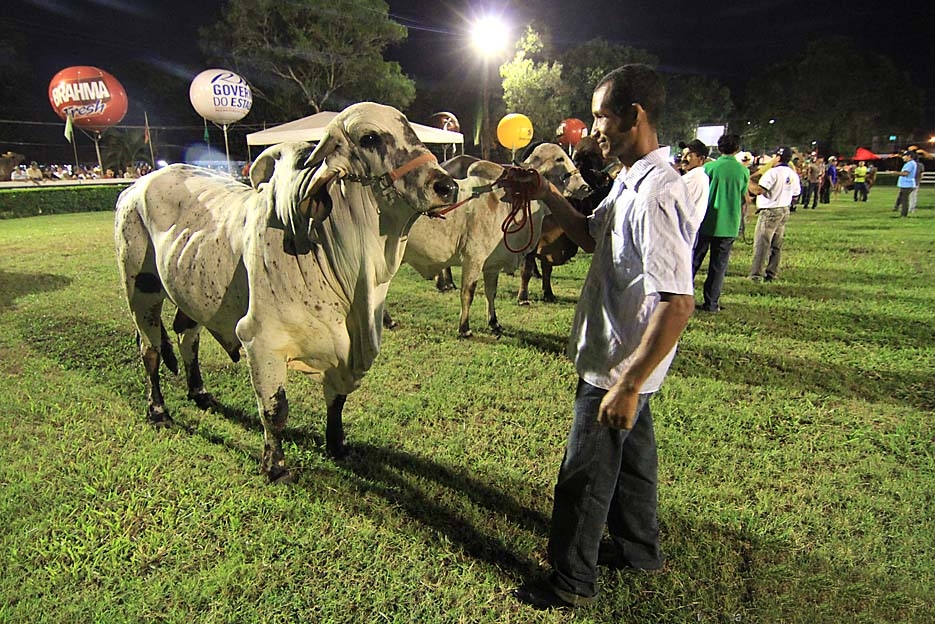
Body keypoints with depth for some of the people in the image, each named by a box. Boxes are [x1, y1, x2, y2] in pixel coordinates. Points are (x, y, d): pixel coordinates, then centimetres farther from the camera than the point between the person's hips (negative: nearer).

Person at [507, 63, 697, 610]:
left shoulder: (657, 194, -27)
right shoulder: (630, 182, 5)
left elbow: (678, 303, -31)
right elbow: (592, 237, 20)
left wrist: (627, 385, -28)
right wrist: (547, 194, 5)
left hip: (618, 369, -10)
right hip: (622, 360, 10)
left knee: (584, 477, 7)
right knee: (629, 456, 25)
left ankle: (572, 583, 28)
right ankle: (640, 549, 47)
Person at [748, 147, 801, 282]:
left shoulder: (773, 172, -15)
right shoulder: (793, 175, 10)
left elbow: (758, 190, -24)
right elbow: (795, 196, 15)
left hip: (770, 211, -8)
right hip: (784, 211, 8)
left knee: (761, 244, -6)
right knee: (776, 245, 12)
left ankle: (756, 274, -7)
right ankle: (772, 274, 16)